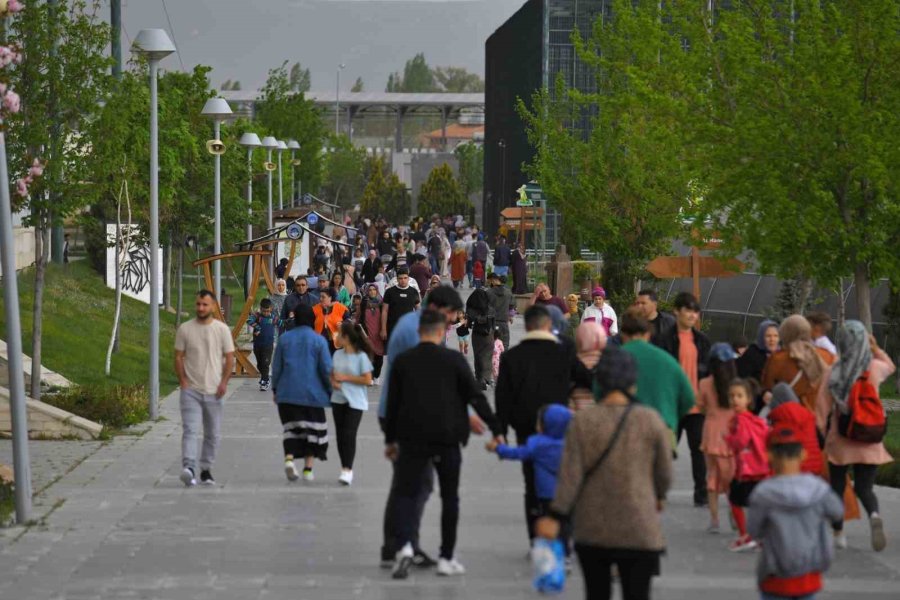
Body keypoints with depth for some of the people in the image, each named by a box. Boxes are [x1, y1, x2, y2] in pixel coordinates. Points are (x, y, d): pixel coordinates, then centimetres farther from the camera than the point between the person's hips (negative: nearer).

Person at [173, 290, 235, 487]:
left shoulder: (222, 329, 2)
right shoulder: (185, 329, 1)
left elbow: (229, 358, 4)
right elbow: (178, 357, 5)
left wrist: (224, 382, -7)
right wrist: (182, 381, -6)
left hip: (213, 391, 2)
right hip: (191, 390, -2)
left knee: (212, 434, 8)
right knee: (190, 430, -16)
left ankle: (206, 470, 20)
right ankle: (189, 468, -28)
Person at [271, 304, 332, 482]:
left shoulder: (284, 339, 1)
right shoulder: (319, 340, -6)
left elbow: (276, 367, 6)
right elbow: (326, 369, -6)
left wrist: (275, 389, 16)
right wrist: (331, 391, 6)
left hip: (287, 393, 2)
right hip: (312, 393, -2)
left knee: (291, 427, 6)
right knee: (313, 429, 10)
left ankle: (289, 458, -18)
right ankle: (308, 468, 9)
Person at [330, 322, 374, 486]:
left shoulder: (361, 356, -10)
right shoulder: (337, 354, 8)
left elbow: (367, 380, -12)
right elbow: (332, 374, 16)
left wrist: (345, 377, -14)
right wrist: (333, 382, -7)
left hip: (355, 402, -6)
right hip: (338, 399, 6)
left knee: (349, 434, -13)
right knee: (340, 434, 8)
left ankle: (348, 470, -13)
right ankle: (344, 467, 18)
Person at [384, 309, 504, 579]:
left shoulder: (402, 361, 1)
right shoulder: (453, 360, -3)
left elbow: (393, 403, 6)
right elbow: (476, 397, -3)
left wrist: (390, 439, 16)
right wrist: (496, 430, 4)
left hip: (412, 438, 1)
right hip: (447, 438, -1)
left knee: (406, 493, 4)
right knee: (449, 497, 12)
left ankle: (404, 545, -21)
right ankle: (446, 559, 14)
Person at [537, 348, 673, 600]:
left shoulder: (582, 421, -5)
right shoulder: (650, 420, -6)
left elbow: (570, 475, -8)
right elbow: (664, 472, 2)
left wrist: (555, 517, -3)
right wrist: (659, 497, 22)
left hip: (591, 529, 2)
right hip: (638, 532, -2)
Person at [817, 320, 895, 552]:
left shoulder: (834, 372, -10)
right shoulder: (875, 367, -4)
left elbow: (822, 406, -7)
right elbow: (891, 367, 21)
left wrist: (819, 432, 2)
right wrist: (876, 348, 16)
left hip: (841, 439, -1)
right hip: (869, 440, 1)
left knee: (837, 485, 16)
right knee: (864, 487, 6)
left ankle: (838, 533, 21)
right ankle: (874, 515, -25)